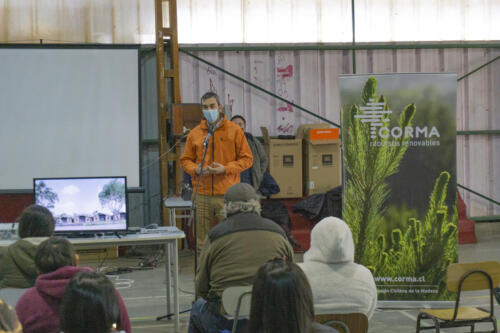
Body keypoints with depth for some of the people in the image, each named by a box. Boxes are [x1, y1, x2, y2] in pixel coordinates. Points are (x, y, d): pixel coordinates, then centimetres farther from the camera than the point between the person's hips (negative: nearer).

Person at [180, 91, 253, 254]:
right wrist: (195, 169, -5)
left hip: (227, 194, -2)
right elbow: (186, 160, 18)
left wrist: (226, 169, -11)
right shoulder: (195, 133, 11)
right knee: (203, 243, 3)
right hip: (202, 196, 2)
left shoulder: (234, 130, 4)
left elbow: (247, 159, 4)